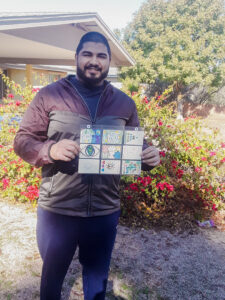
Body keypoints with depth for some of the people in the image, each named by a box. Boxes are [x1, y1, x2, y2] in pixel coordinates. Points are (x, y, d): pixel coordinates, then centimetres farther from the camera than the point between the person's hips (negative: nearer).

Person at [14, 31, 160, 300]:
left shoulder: (124, 103, 4)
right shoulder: (49, 95, -4)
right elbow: (22, 141, -5)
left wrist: (149, 157, -12)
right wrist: (50, 150, -25)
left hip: (105, 212, 2)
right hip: (56, 211, -1)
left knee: (97, 278, 24)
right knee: (52, 275, 21)